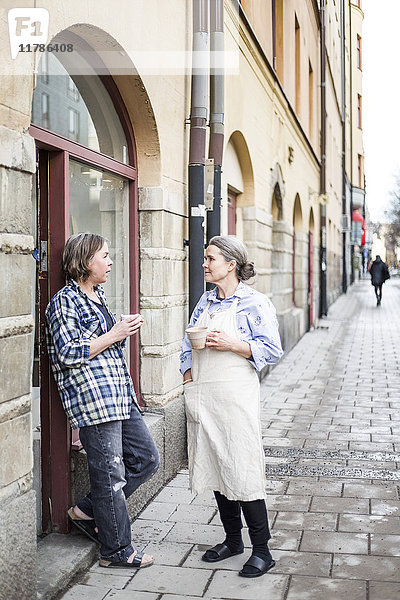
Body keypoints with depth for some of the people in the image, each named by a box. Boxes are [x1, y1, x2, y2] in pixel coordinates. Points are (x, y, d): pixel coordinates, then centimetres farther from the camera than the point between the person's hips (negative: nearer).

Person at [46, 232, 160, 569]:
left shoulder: (99, 296, 18)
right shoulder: (65, 301, -9)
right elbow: (68, 353, -16)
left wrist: (125, 332, 10)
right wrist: (114, 335, -14)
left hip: (121, 396, 9)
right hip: (92, 400, -9)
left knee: (147, 459, 11)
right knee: (110, 474, -1)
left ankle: (88, 510, 22)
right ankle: (116, 550, 15)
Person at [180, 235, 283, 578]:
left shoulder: (255, 303, -5)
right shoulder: (205, 302, 15)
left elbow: (272, 350, -9)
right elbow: (188, 345, 17)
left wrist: (232, 344, -18)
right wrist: (190, 381, 7)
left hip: (236, 396, -7)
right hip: (203, 396, 7)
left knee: (242, 471, -5)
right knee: (214, 469, 12)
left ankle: (262, 550, 9)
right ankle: (233, 539, 28)